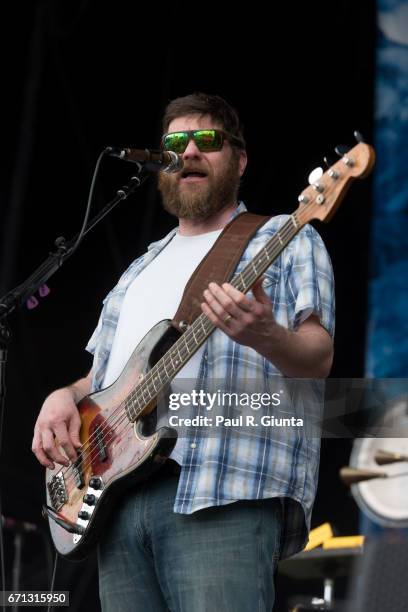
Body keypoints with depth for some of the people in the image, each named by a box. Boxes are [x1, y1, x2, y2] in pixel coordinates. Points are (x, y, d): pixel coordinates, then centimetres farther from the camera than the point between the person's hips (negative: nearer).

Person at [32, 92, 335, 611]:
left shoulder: (286, 241, 10)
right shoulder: (140, 270, 29)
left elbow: (318, 360, -1)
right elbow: (103, 373, 30)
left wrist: (265, 336, -24)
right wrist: (64, 397, 7)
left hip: (225, 493, -6)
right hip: (116, 486, 6)